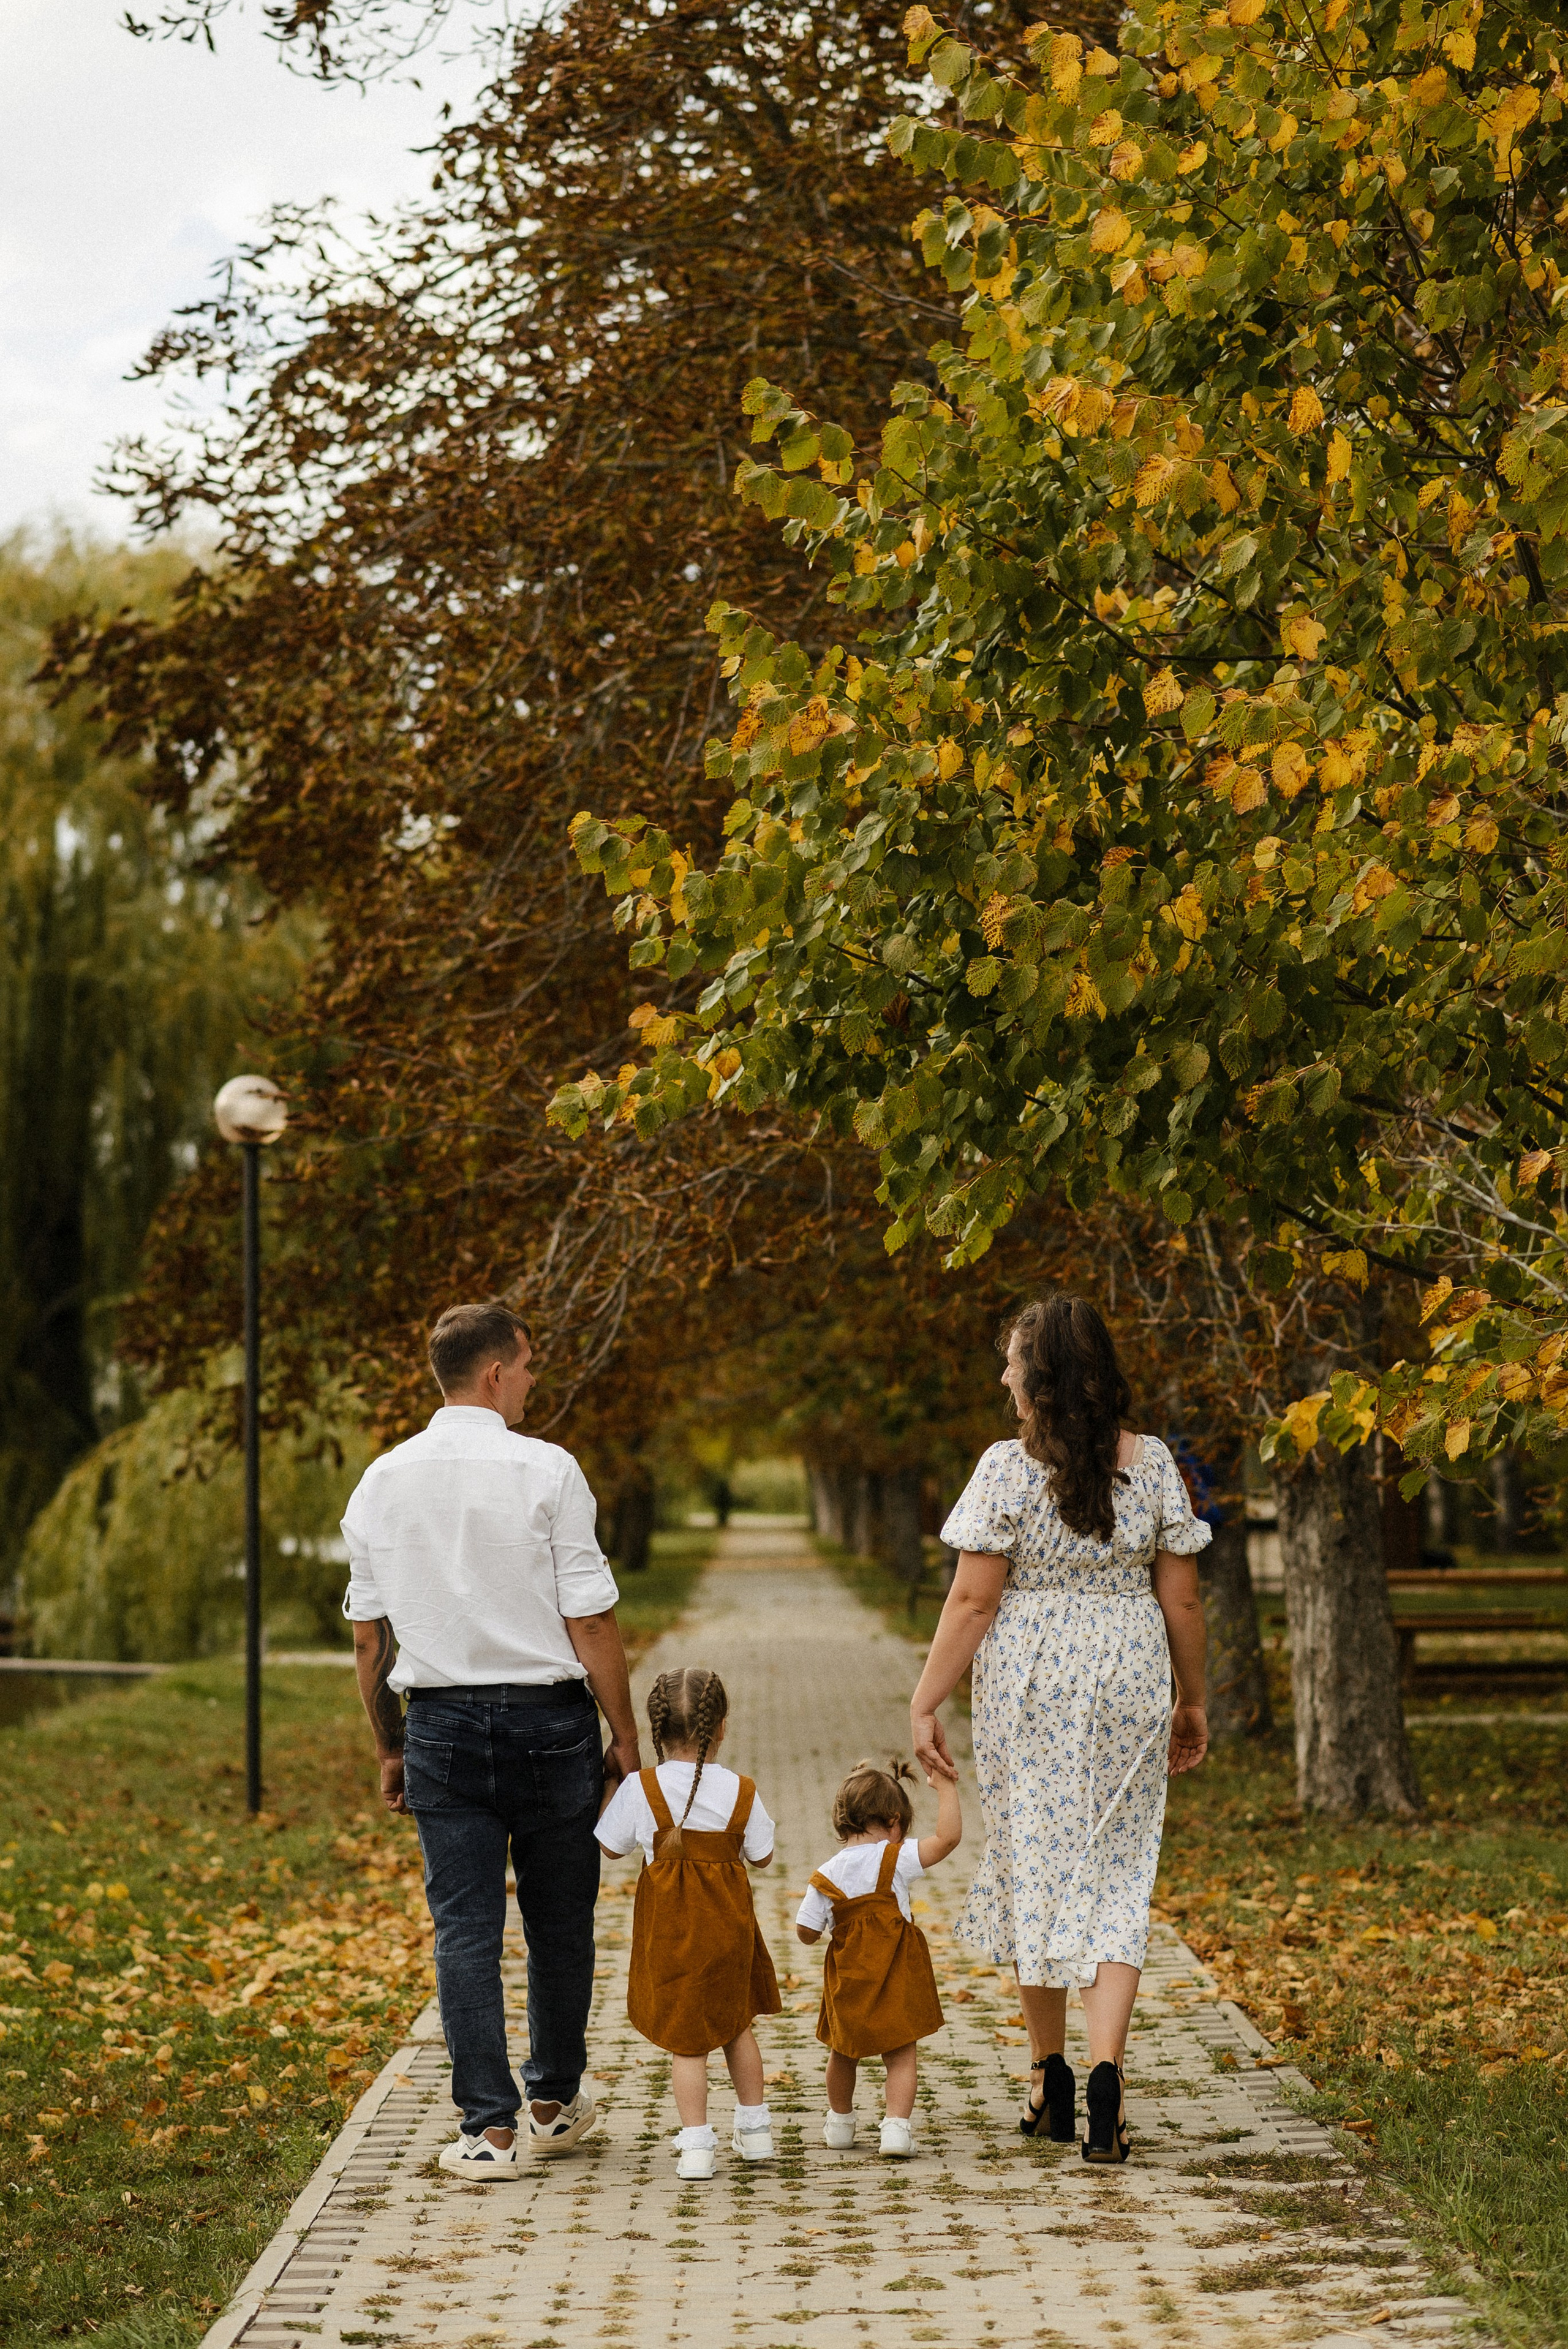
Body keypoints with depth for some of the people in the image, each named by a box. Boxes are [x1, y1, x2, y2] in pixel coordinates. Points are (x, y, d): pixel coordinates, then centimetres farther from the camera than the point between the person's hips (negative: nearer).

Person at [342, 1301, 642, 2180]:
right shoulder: (545, 1471, -9)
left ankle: (490, 2128, 1)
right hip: (546, 1715, -3)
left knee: (465, 1927, 4)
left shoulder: (382, 1482, 4)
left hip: (441, 1721, 3)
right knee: (560, 1920, 14)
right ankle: (556, 2101, 28)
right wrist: (626, 1737, -2)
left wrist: (390, 1748, 18)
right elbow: (592, 1621, -10)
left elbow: (369, 1636, 8)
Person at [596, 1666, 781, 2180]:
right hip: (728, 1925, 2)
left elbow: (613, 1846, -1)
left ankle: (696, 2143, -1)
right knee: (736, 2022, 21)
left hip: (670, 1930, -2)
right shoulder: (740, 1792, -7)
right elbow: (762, 1855, 4)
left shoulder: (641, 1790, -13)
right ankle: (755, 2128, 29)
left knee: (685, 2037, 4)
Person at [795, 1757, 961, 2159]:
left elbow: (807, 1933, 1)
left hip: (848, 1982, 3)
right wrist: (946, 1788, -10)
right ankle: (897, 2126, -9)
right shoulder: (895, 1859, -13)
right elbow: (948, 1837, -19)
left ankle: (839, 2123, 34)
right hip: (897, 1978, -3)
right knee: (900, 2054, 3)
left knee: (843, 2053, 20)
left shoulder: (826, 1876, -4)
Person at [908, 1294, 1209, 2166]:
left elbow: (973, 1603, -11)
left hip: (1030, 1688, -2)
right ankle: (1106, 2075, -13)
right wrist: (1193, 1702, 14)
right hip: (1131, 1679, 2)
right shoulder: (1154, 1464, 0)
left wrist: (926, 1703, -4)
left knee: (1033, 1867, 11)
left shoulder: (1009, 1470, -10)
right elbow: (1182, 1599, 3)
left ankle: (1051, 2081, 21)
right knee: (1116, 1876, 5)